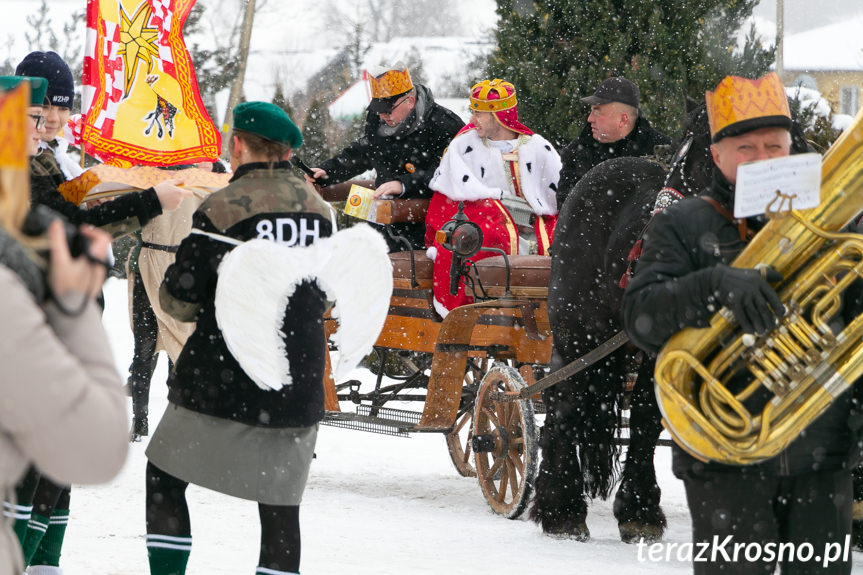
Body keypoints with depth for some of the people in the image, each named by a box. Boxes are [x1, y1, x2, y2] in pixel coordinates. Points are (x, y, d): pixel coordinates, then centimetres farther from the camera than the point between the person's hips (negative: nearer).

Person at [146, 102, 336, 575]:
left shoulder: (222, 208, -11)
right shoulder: (321, 211, 6)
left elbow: (179, 301, -8)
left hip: (222, 380, -4)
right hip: (297, 389, 4)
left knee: (164, 480, 12)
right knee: (281, 507, 6)